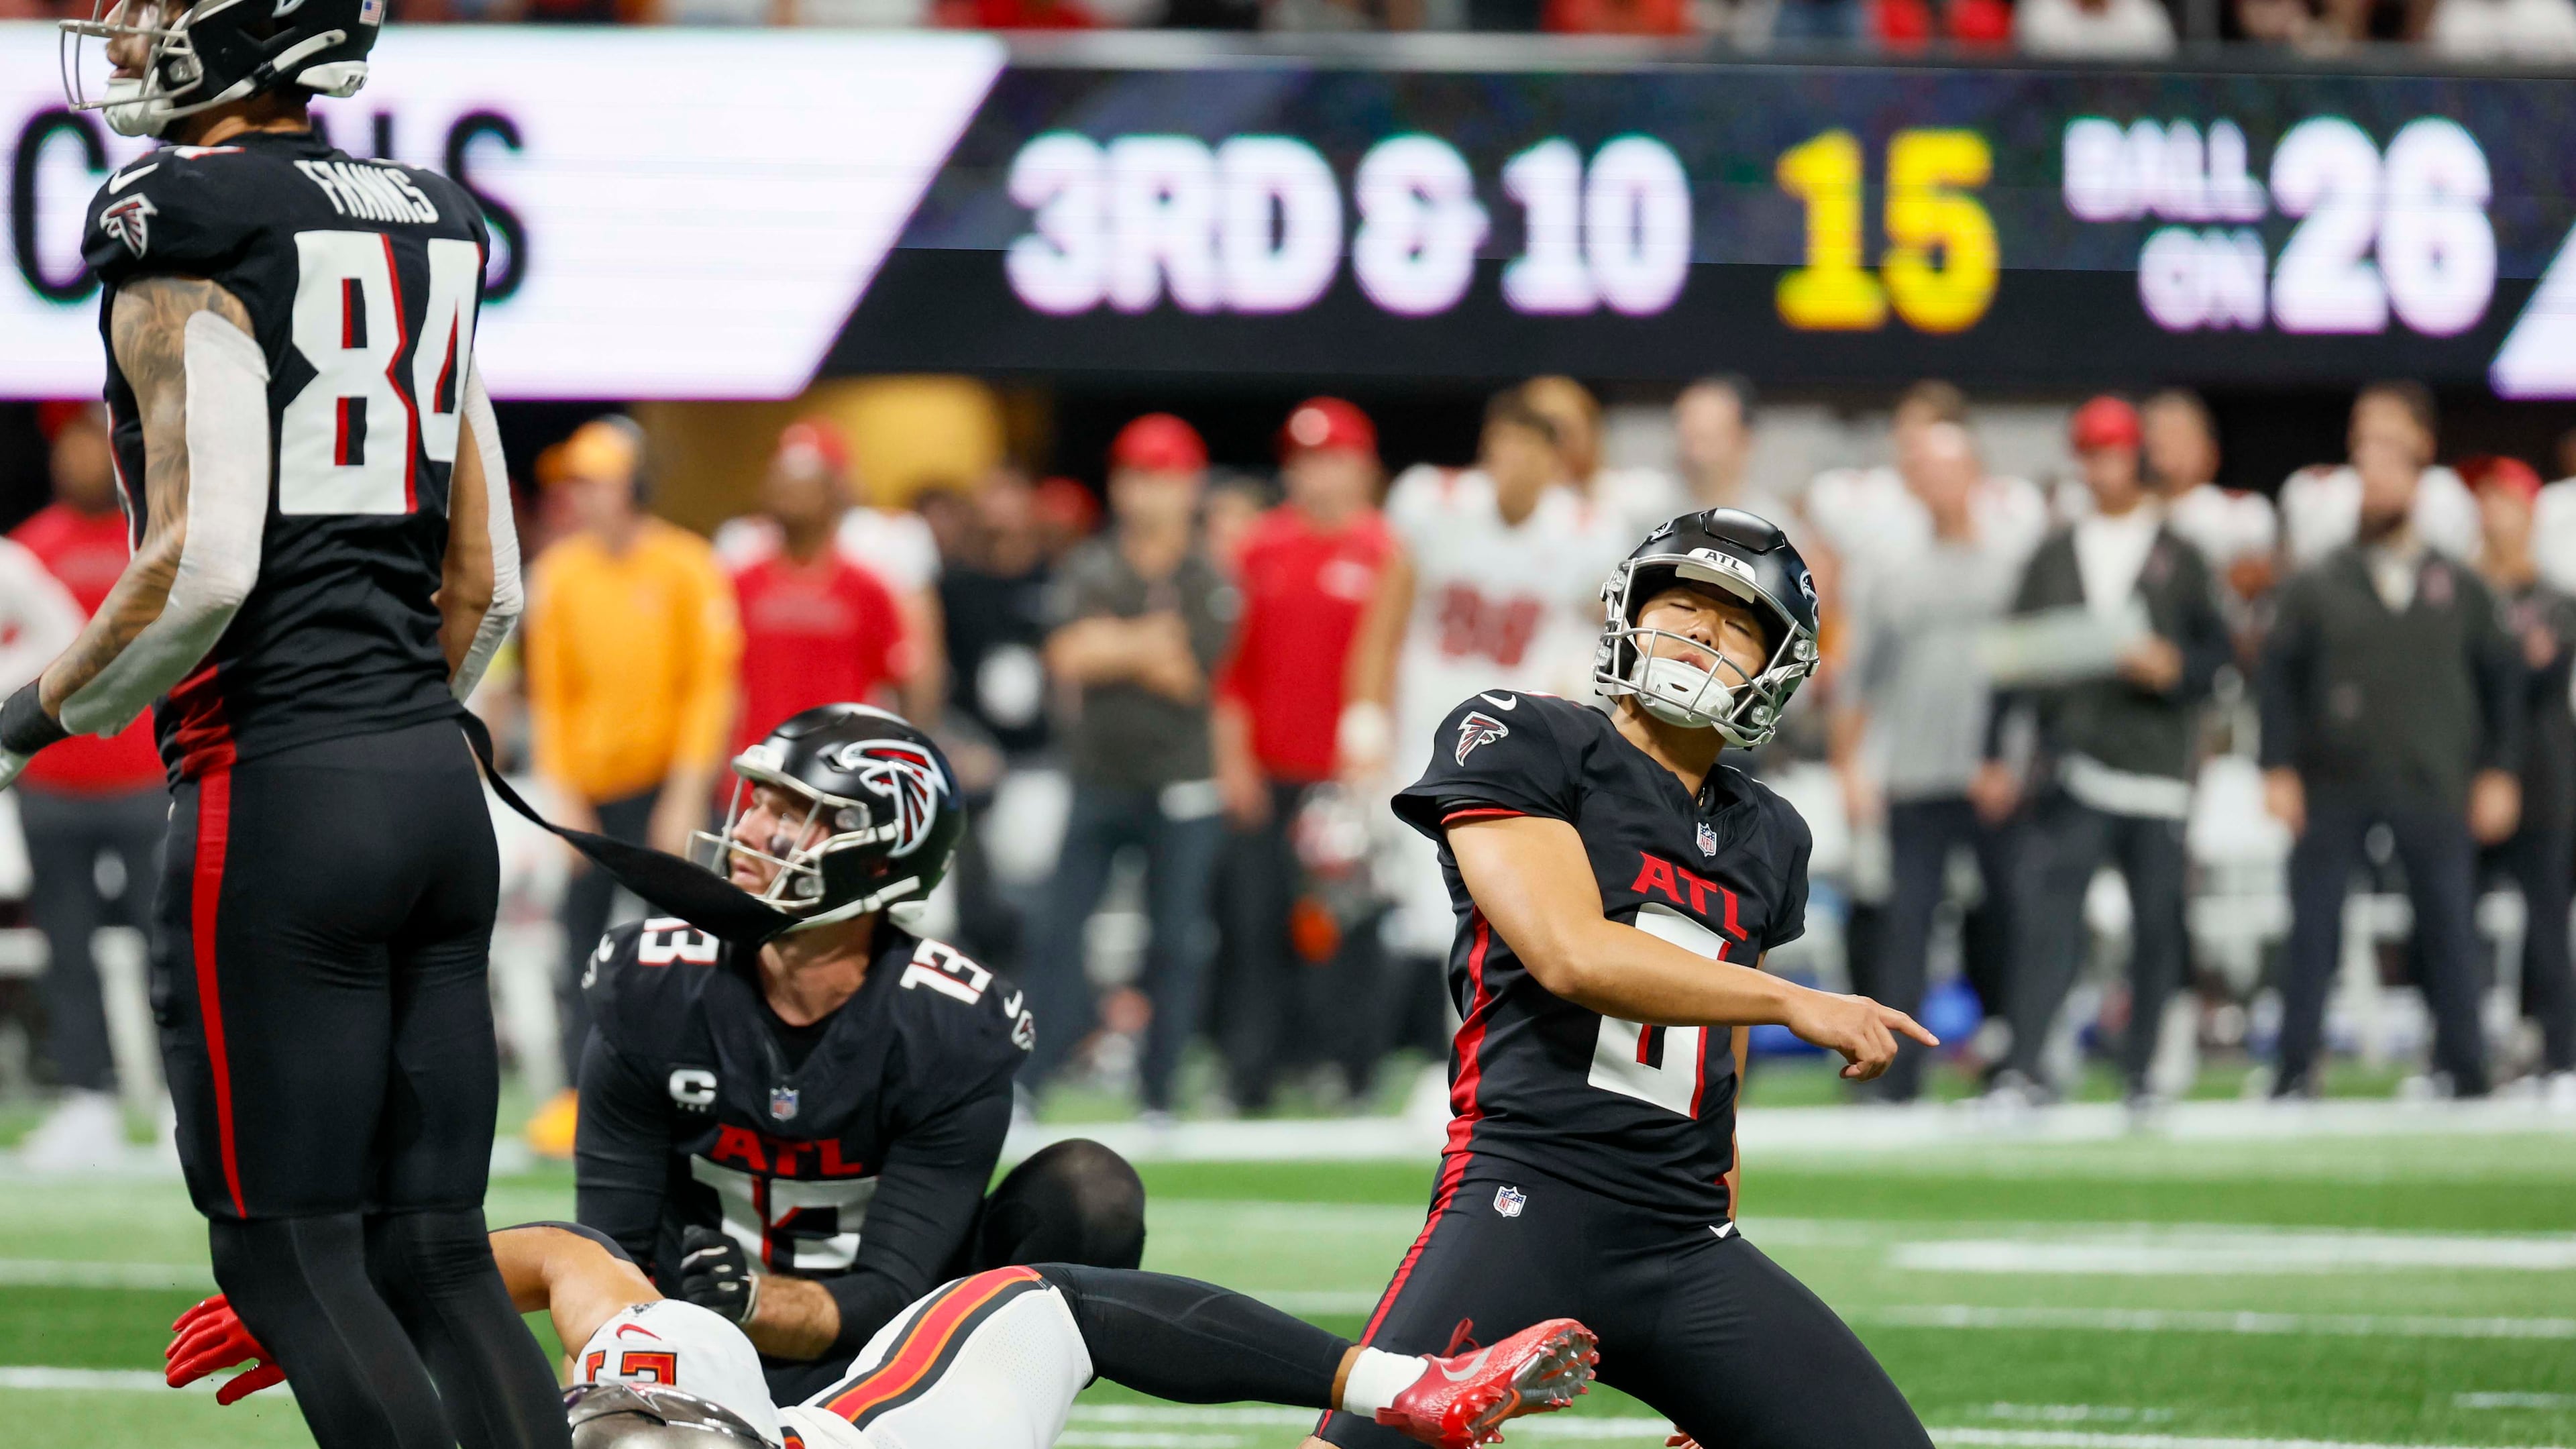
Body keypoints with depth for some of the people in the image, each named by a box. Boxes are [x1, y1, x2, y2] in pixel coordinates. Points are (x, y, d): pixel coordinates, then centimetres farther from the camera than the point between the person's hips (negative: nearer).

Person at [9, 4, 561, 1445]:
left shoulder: (186, 230, -11)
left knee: (293, 1258, -3)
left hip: (277, 788, -8)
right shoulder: (428, 224, 14)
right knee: (439, 1255, 8)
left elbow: (205, 564, -18)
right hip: (438, 781, 8)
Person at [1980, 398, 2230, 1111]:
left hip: (2156, 763, 0)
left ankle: (2141, 1071, 14)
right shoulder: (2054, 557, 15)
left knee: (2157, 918, 2)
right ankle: (2025, 1066, -22)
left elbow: (2215, 650, 7)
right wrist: (1997, 752, 6)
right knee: (2044, 902, -16)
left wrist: (2173, 669, -15)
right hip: (2069, 754, 0)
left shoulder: (2179, 557, 11)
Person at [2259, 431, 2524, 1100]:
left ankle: (2462, 1068, 8)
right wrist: (2279, 769, -4)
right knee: (2313, 923, -1)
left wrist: (2499, 774, 5)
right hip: (2332, 786, -1)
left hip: (2433, 788, 1)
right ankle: (2296, 1068, 5)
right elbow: (2278, 677, 4)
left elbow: (2501, 680, 12)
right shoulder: (2315, 586, 6)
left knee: (2450, 926, 0)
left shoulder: (2461, 588, 9)